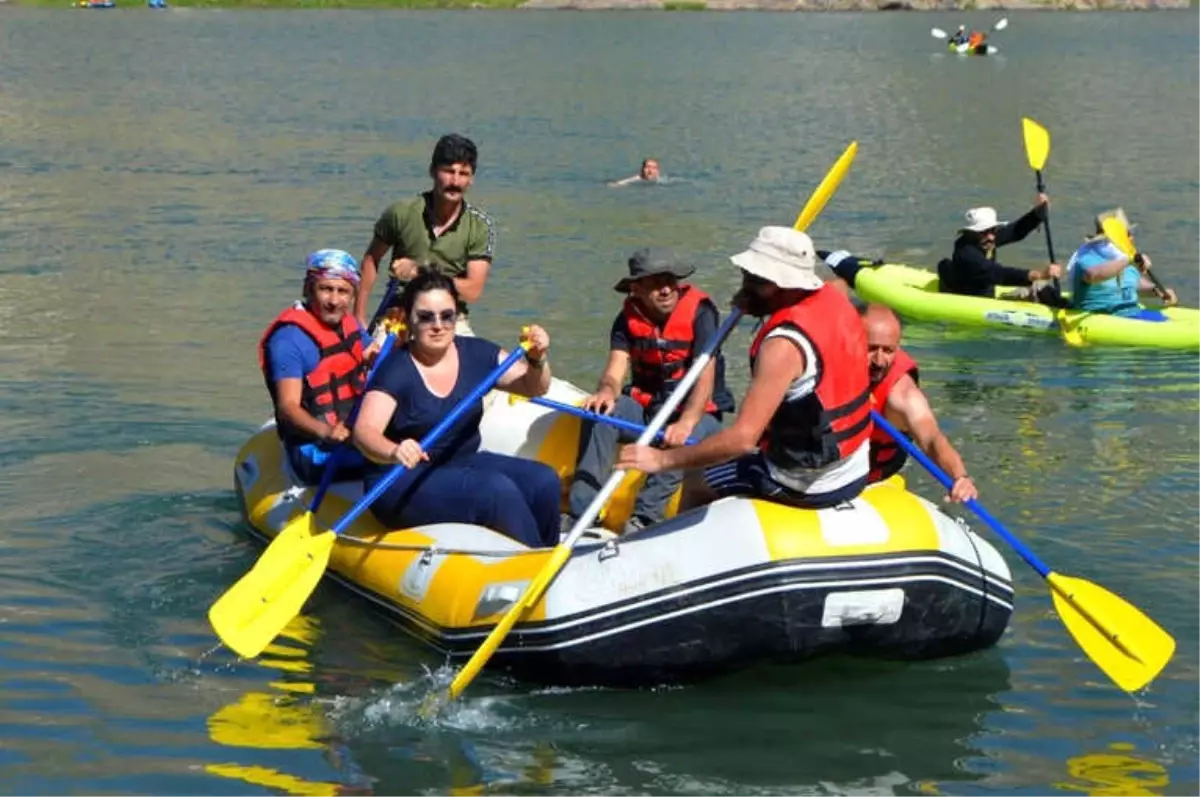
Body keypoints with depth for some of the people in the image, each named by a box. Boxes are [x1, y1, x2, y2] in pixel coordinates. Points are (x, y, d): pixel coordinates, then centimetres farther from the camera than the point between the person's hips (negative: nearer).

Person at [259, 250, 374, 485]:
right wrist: (326, 432, -41)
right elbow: (288, 406, -22)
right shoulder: (290, 338, -14)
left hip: (353, 437, 9)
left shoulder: (349, 323, 13)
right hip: (316, 454, -9)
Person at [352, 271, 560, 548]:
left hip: (464, 464, 6)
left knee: (544, 481, -15)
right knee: (498, 490, -28)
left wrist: (537, 360, -13)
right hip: (403, 483, -6)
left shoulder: (475, 354, 3)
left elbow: (533, 388, 10)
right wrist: (394, 452, -51)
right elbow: (364, 431, -29)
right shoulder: (396, 370, -15)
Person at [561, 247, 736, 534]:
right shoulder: (628, 318, -1)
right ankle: (581, 509, -27)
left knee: (685, 440, -36)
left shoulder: (700, 311, -15)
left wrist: (685, 423, -39)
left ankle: (645, 515, -38)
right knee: (601, 413, -23)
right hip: (646, 407, 4)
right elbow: (615, 373, -12)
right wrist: (606, 392, -38)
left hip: (697, 412, -4)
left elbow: (705, 378, -23)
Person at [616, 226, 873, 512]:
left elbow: (743, 438, -33)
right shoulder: (833, 297, -4)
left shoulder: (784, 346, -28)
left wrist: (663, 460, -26)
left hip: (806, 486, -8)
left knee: (695, 480, 13)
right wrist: (752, 302, 6)